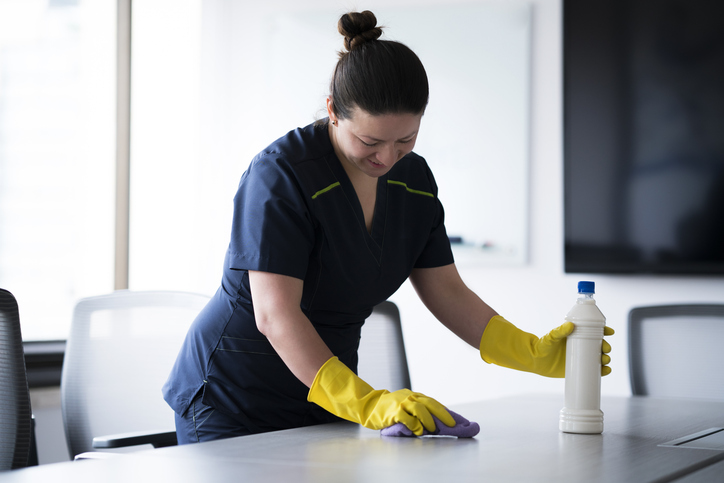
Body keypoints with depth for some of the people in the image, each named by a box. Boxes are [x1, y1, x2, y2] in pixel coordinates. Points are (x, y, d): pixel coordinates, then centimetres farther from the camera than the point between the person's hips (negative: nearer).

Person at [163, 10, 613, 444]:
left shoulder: (413, 179, 1)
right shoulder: (281, 174, -22)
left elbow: (446, 292, 3)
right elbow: (275, 314, -28)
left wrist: (537, 352, -11)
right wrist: (366, 402, -38)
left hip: (325, 399, 6)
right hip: (232, 403, -6)